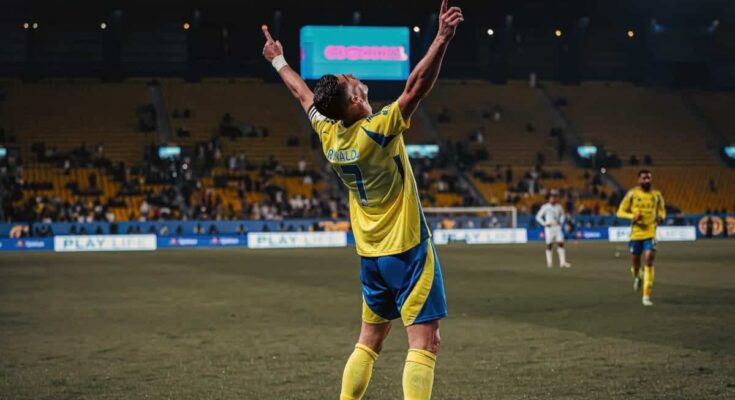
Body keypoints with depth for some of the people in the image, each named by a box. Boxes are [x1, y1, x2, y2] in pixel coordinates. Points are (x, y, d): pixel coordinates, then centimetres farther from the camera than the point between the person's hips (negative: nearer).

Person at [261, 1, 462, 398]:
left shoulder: (328, 134, 0)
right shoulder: (377, 130, -19)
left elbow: (304, 94, 17)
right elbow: (417, 86, -28)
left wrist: (279, 61, 33)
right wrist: (442, 39, -32)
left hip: (371, 254, 8)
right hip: (407, 250, -8)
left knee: (369, 340, 18)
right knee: (424, 341, -9)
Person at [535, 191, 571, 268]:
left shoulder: (558, 206, 8)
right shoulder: (545, 207, -5)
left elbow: (562, 215, 26)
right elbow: (538, 217, -2)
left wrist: (561, 222, 10)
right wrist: (544, 224, -11)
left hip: (557, 227, 4)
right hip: (549, 228, -4)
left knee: (561, 244, -6)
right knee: (549, 245, 1)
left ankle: (562, 262, -8)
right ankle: (549, 262, 9)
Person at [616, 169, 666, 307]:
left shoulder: (656, 195, 3)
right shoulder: (632, 194, -3)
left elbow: (662, 210, 18)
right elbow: (620, 212, 1)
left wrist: (661, 217, -5)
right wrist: (632, 216, -18)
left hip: (650, 233, 0)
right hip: (636, 233, 0)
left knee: (649, 261, -14)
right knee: (635, 262, 8)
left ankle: (646, 296, -9)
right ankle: (637, 277, 48)